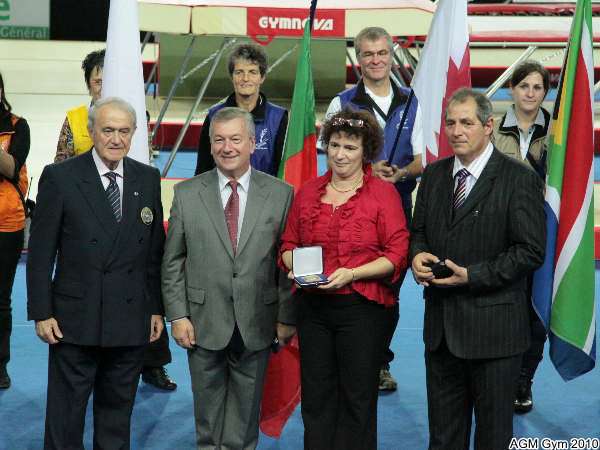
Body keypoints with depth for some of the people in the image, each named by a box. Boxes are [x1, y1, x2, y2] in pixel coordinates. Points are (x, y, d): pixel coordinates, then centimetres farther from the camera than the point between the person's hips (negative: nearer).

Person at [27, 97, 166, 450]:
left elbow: (156, 250, 9)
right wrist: (41, 312, -7)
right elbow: (41, 252, -4)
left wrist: (158, 309, 7)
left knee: (118, 410, 13)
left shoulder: (148, 179, 6)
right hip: (75, 320, -3)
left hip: (131, 320, 3)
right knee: (65, 411, 6)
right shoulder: (59, 177, -4)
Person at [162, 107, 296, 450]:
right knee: (207, 402, 12)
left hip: (257, 325, 0)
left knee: (246, 404, 11)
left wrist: (287, 318, -2)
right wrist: (178, 315, -3)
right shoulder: (187, 194, 1)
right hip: (204, 323, 1)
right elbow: (172, 262, 3)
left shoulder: (281, 194, -1)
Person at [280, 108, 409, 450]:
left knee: (357, 400, 5)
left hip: (362, 307, -4)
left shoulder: (383, 193, -3)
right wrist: (295, 266, -6)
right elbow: (289, 243, 16)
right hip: (312, 306, 4)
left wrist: (352, 274, -18)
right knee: (316, 396, 9)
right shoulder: (308, 193, 10)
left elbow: (397, 254, -8)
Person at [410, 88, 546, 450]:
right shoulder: (434, 175, 8)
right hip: (441, 325, 5)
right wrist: (418, 254, -6)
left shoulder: (520, 179, -10)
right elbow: (419, 230, 18)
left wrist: (473, 275, -20)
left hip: (492, 328, -5)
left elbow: (531, 251, -14)